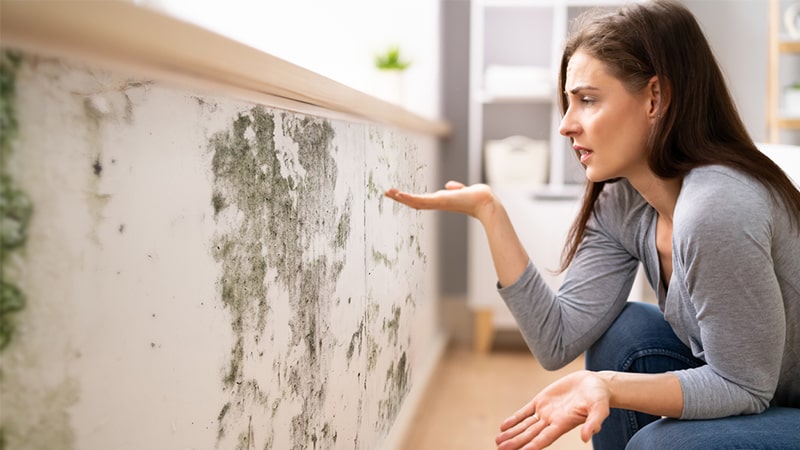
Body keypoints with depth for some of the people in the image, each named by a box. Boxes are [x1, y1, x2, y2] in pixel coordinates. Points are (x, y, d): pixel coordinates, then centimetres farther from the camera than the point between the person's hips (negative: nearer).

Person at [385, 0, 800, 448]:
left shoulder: (714, 210, -31)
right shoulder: (620, 204, -6)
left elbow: (742, 386, -22)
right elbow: (558, 340, -13)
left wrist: (609, 387, -35)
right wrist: (488, 211, -14)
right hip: (758, 394, 7)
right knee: (622, 331, -7)